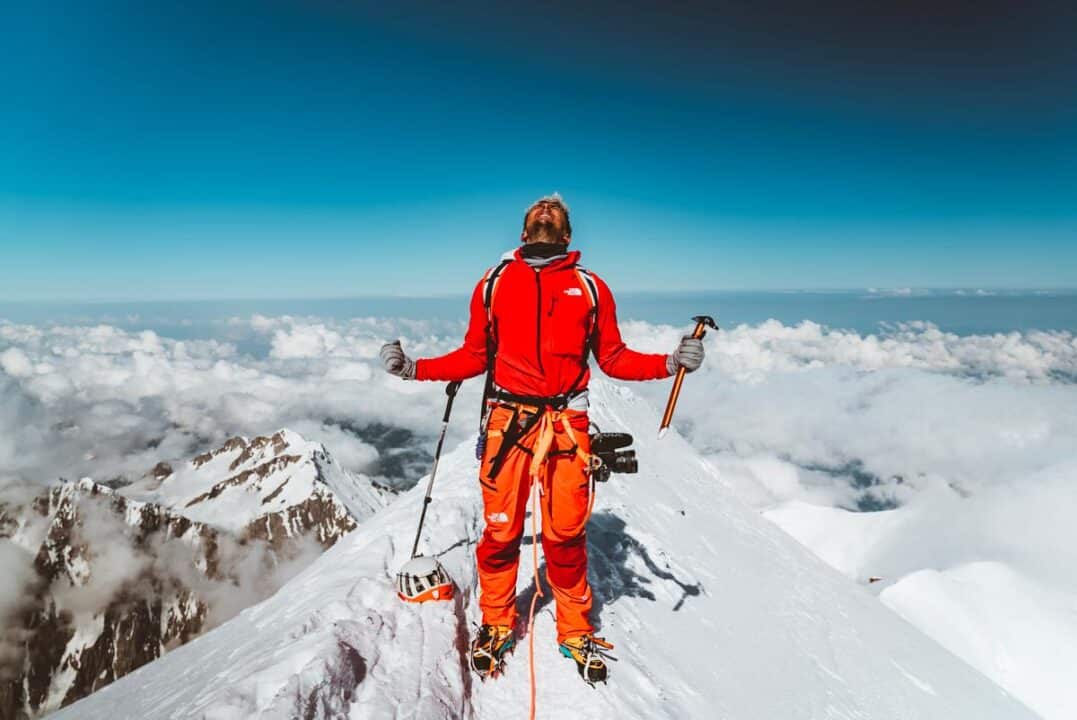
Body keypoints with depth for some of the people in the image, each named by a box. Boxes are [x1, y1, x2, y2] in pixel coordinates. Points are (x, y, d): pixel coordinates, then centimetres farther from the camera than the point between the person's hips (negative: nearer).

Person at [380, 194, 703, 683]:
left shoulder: (590, 288, 10)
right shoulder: (494, 284, 9)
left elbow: (612, 357, 10)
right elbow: (475, 356, 12)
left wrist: (669, 363, -2)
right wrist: (415, 368, 4)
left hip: (567, 422, 0)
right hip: (508, 419, 0)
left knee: (567, 534, 4)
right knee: (501, 531, 6)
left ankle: (576, 632, 25)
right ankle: (496, 625, 29)